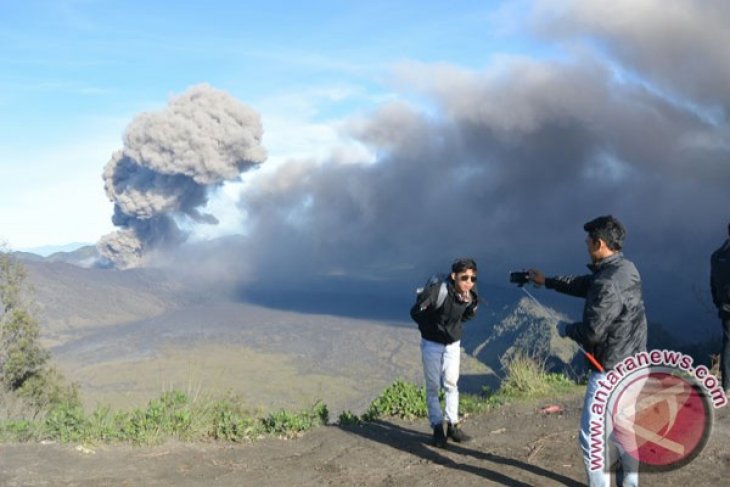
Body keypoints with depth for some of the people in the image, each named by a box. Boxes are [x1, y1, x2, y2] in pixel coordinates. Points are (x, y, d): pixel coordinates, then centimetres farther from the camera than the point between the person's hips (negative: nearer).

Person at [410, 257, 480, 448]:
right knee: (433, 387, 4)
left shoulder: (471, 295, -15)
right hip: (432, 344, -4)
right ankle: (437, 427, 12)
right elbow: (415, 312, -17)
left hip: (453, 344, 4)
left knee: (451, 383, 8)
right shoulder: (437, 291, -31)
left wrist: (455, 327, -5)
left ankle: (453, 425, 17)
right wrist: (433, 329, -6)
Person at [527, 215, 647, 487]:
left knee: (592, 437, 0)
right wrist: (547, 281, 28)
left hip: (611, 370, -10)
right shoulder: (625, 269, 5)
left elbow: (592, 331, -24)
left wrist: (566, 330, -3)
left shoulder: (609, 283, -26)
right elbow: (583, 285, 20)